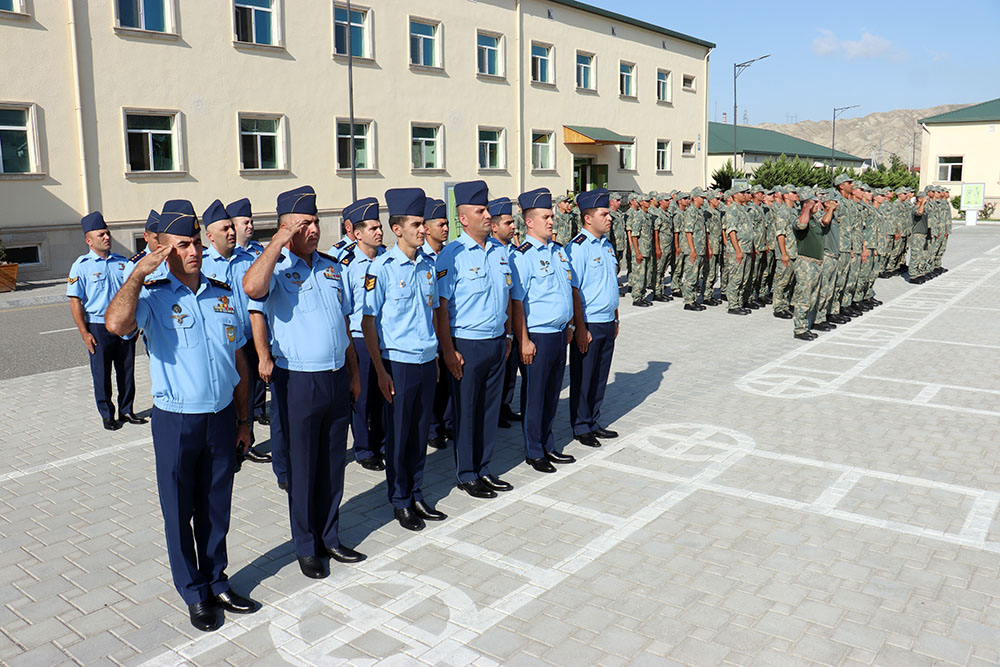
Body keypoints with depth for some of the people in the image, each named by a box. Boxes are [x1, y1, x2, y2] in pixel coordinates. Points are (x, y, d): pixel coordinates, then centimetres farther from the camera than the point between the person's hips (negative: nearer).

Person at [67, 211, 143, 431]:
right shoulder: (81, 266, -4)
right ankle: (107, 415, 17)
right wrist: (84, 332, -11)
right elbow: (75, 301, -5)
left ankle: (126, 411, 21)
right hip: (98, 327, -3)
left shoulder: (121, 262, 9)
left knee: (127, 371, 9)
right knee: (102, 374, 5)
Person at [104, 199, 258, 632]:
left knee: (217, 507, 15)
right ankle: (194, 593, 26)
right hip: (175, 421, -3)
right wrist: (140, 271, -20)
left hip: (222, 416, 4)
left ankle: (216, 583, 31)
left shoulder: (222, 294, 7)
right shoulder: (152, 295, -7)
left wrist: (243, 419, 11)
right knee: (179, 511, 9)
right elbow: (116, 323, -31)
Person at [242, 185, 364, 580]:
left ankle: (330, 538, 30)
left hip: (337, 378, 5)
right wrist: (279, 241, -24)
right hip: (298, 381, -5)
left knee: (333, 464, 15)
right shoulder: (276, 269, -8)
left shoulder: (331, 267, 10)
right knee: (302, 467, 7)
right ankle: (306, 547, 23)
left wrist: (354, 373, 16)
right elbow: (252, 287, -34)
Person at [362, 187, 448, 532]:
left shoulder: (428, 265, 6)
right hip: (398, 362, -5)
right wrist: (380, 371, -11)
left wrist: (436, 357, 14)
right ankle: (400, 502, 22)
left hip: (427, 361, 5)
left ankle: (417, 495, 28)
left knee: (420, 432, 13)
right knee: (398, 434, 7)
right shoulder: (382, 268, -10)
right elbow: (368, 322, -9)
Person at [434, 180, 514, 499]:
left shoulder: (499, 250, 8)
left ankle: (484, 469, 28)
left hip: (496, 342, 6)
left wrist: (508, 335, 16)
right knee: (467, 411, 6)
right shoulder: (452, 254, -11)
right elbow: (441, 306, -12)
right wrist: (448, 350, -15)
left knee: (490, 408, 14)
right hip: (467, 344, -6)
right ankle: (466, 475, 20)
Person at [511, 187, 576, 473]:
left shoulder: (559, 250, 11)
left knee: (552, 392, 16)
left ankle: (548, 446, 31)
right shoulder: (523, 255, -12)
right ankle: (533, 452, 19)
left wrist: (569, 325, 17)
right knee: (534, 395, 5)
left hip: (559, 333, 7)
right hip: (537, 336, -7)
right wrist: (523, 341, -17)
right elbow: (516, 302, -14)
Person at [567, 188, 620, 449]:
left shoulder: (606, 244, 11)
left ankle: (594, 423, 29)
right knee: (583, 378, 4)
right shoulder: (578, 247, -14)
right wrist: (580, 327, -18)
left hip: (607, 323, 8)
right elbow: (573, 290, -16)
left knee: (600, 376, 15)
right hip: (588, 324, -8)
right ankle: (581, 427, 18)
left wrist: (615, 319, 18)